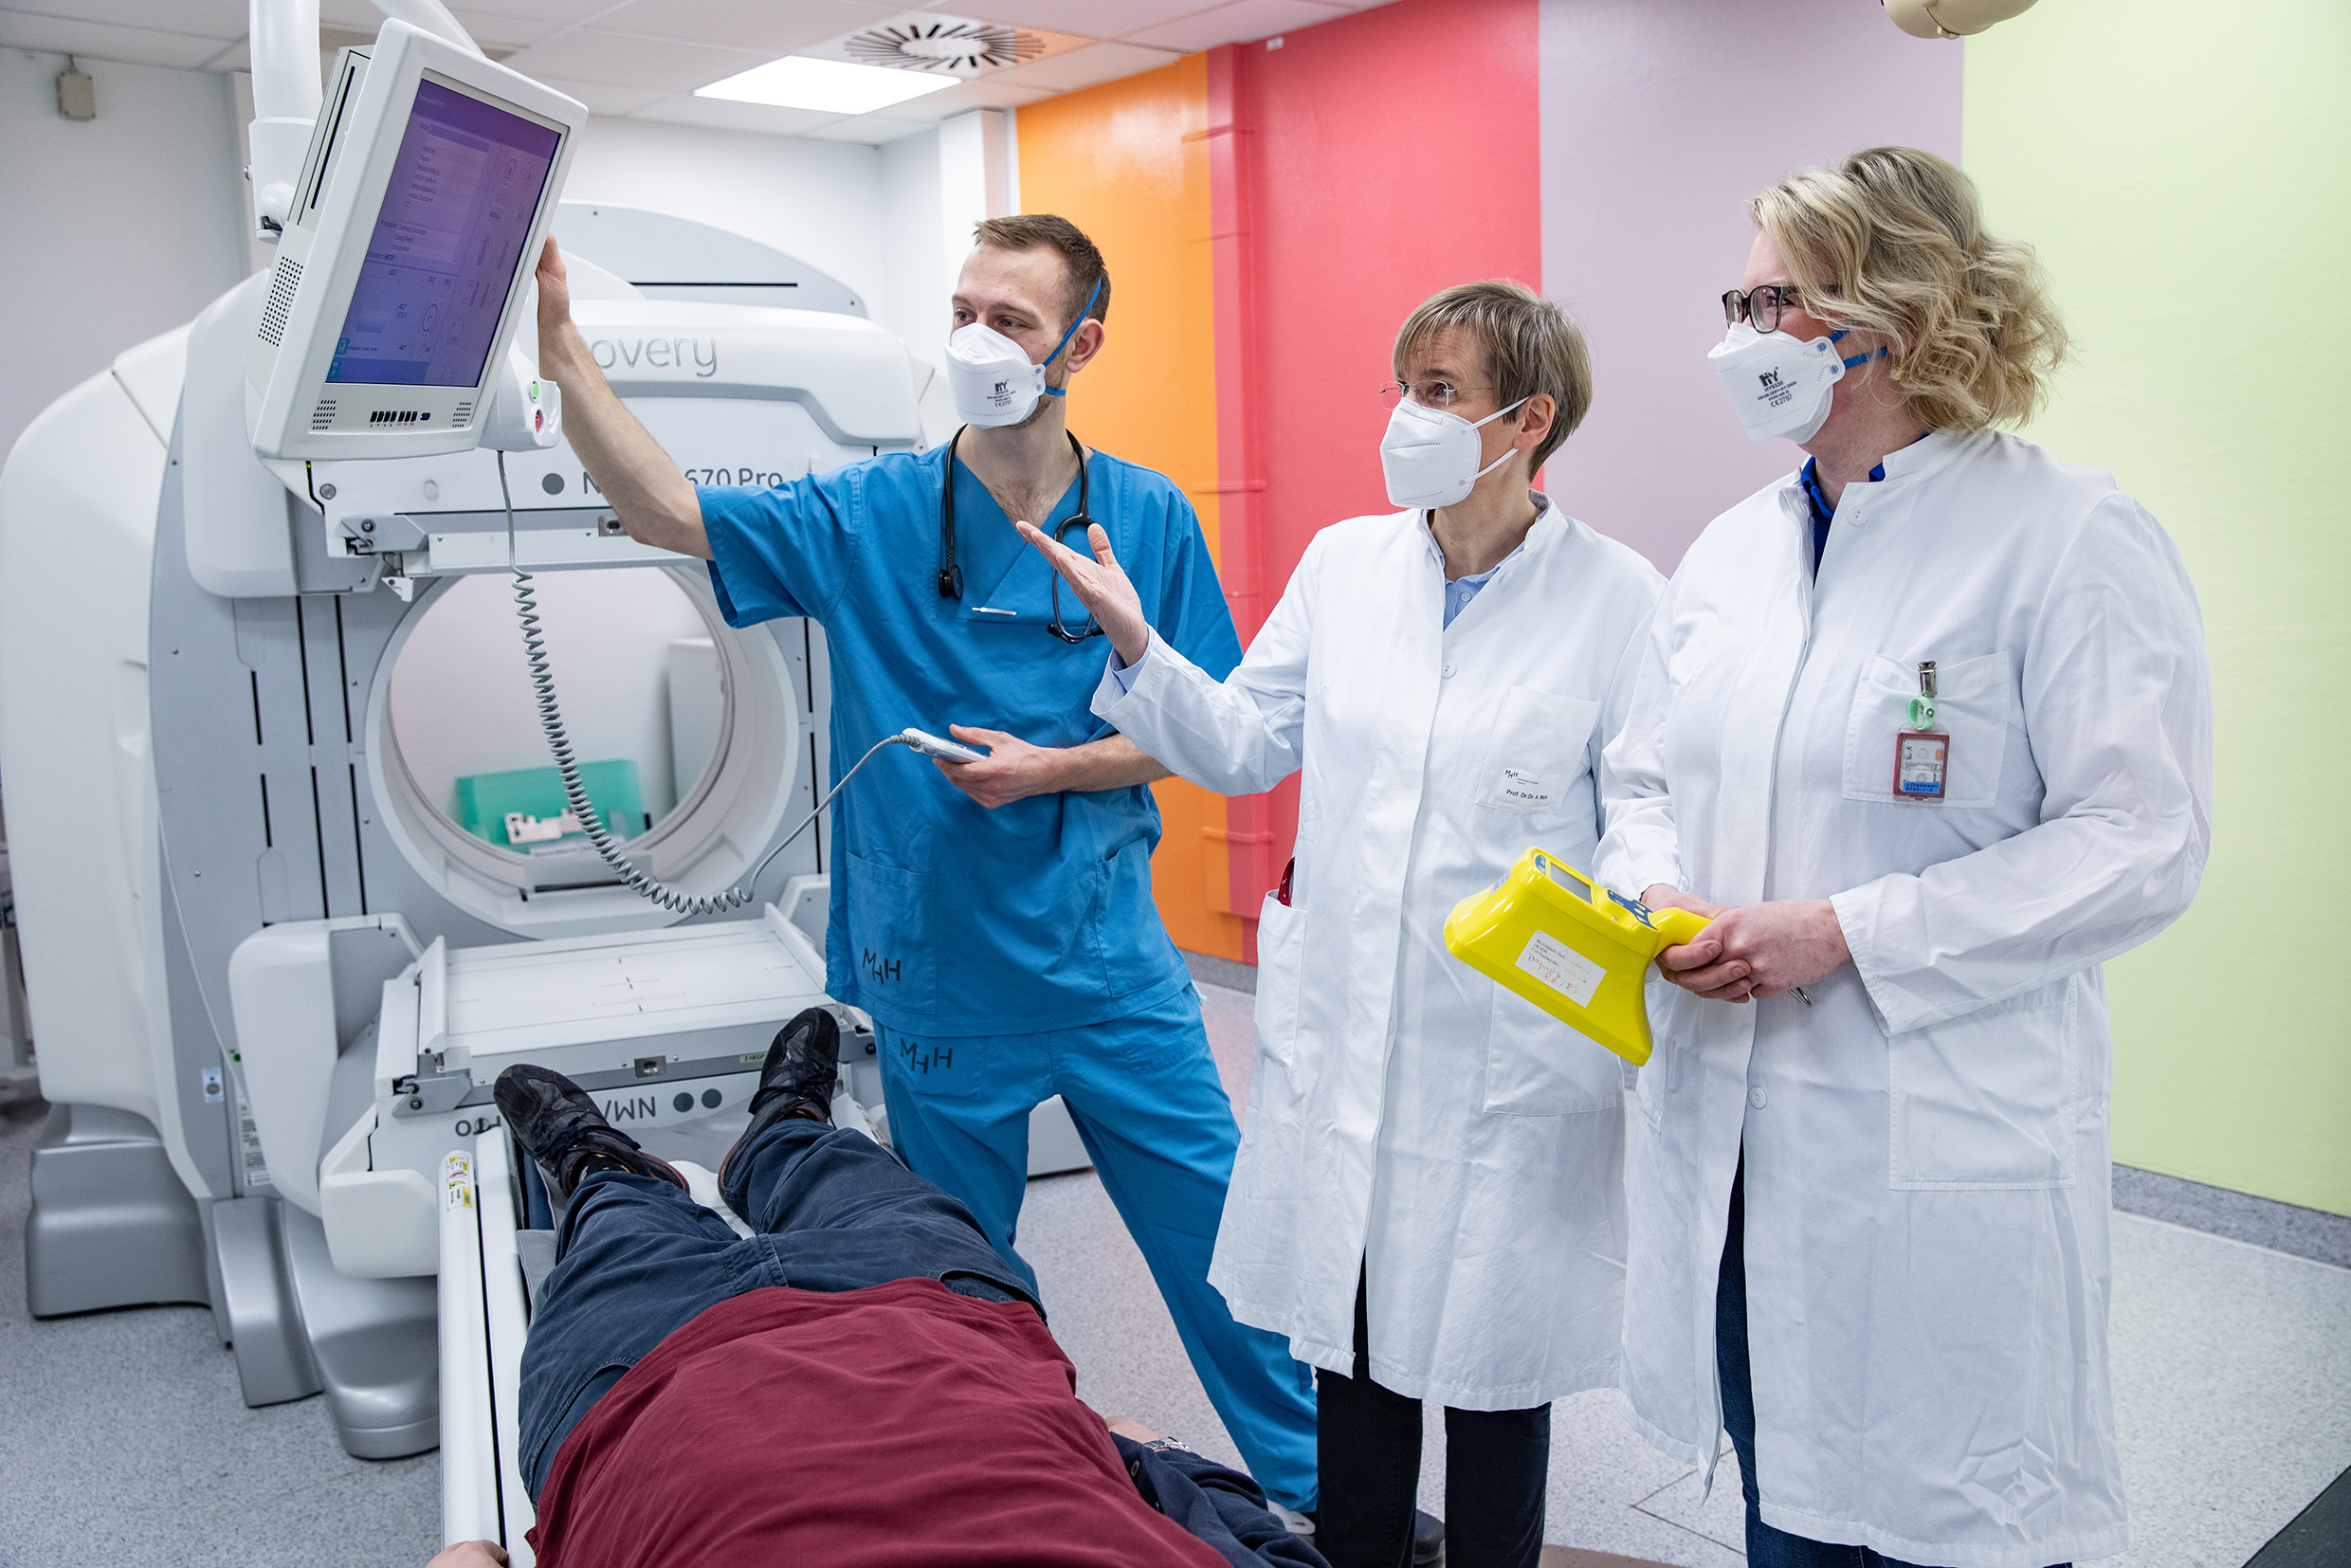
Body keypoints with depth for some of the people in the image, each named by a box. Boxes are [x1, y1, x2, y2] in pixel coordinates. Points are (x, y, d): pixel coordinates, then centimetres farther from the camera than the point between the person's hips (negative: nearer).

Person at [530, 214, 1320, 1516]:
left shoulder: (1149, 519, -4)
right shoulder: (870, 516, -4)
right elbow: (671, 512, -11)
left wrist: (1049, 772, -15)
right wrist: (562, 352, -22)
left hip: (1110, 968, 0)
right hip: (939, 980, 1)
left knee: (1218, 1239, 9)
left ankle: (1320, 1481, 32)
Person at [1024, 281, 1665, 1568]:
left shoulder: (1616, 598, -9)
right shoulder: (1343, 562, 3)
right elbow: (1242, 746, 7)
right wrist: (1134, 645, -6)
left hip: (1507, 1060, -4)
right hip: (1342, 1039, 4)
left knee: (1488, 1363, 14)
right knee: (1349, 1343, 19)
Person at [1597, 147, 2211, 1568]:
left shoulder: (2073, 539, -9)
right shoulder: (1734, 547, 10)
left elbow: (2139, 842, -14)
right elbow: (1646, 773, 16)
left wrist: (1847, 933, -20)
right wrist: (1658, 896, -6)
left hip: (1944, 1153, -5)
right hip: (1733, 1127, 6)